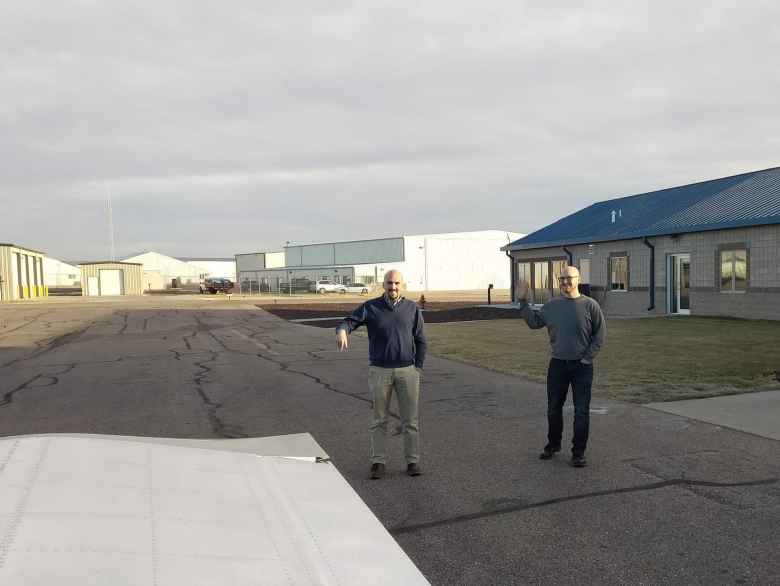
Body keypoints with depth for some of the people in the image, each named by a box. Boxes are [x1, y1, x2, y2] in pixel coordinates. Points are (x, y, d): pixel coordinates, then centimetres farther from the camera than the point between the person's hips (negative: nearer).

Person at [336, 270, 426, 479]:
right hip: (379, 371, 0)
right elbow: (349, 322, -13)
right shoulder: (370, 307, -3)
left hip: (407, 370, 1)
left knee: (410, 419, 4)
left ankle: (412, 461, 15)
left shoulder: (412, 309, 1)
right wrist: (341, 332, -37)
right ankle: (378, 462, 15)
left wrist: (417, 369, -2)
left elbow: (420, 341, 5)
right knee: (379, 420, 6)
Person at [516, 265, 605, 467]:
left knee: (581, 411, 1)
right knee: (553, 408, 14)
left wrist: (587, 358, -6)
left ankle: (578, 452, 13)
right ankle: (553, 444, 32)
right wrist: (523, 302, 3)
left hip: (582, 367, -3)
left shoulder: (590, 305, -5)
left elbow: (600, 334, -2)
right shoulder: (552, 305, 4)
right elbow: (534, 322, 9)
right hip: (557, 364, 3)